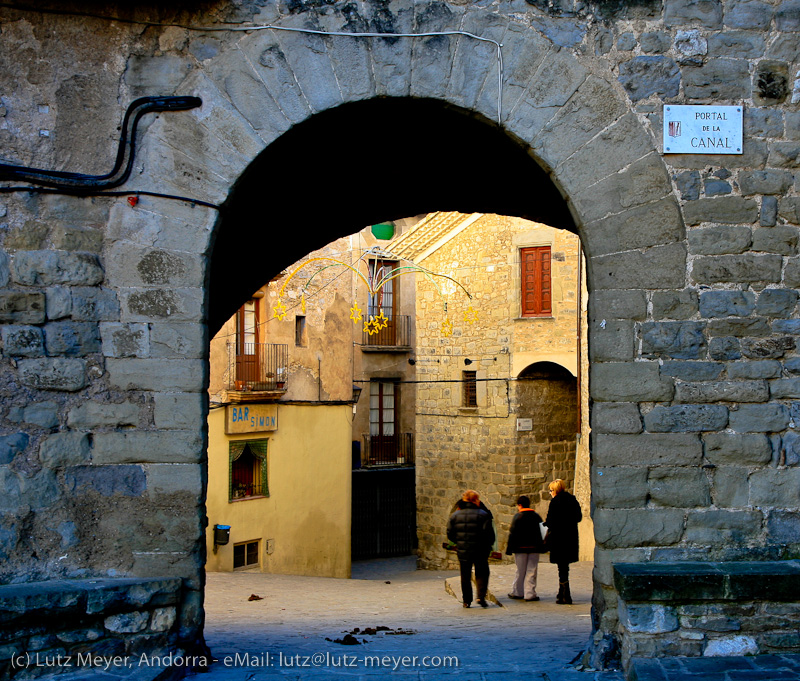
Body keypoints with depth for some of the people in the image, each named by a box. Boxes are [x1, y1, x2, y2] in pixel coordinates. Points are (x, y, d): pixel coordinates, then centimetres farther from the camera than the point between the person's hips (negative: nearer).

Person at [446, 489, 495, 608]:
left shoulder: (455, 515, 2)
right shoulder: (483, 515, -8)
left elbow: (450, 534, 3)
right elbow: (489, 534, -11)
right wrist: (488, 546, 5)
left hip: (463, 551, 2)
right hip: (480, 551, -2)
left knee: (465, 576, 12)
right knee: (482, 574, 10)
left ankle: (466, 600, 13)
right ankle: (481, 596, -7)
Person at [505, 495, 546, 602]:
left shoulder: (518, 517, -7)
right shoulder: (537, 517, 8)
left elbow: (512, 534, -9)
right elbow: (542, 533, 13)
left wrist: (509, 549, -5)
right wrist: (542, 548, 19)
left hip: (521, 548, -3)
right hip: (534, 548, 3)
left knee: (520, 571, 7)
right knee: (532, 571, 4)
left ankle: (517, 592, 15)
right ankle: (530, 594, 0)